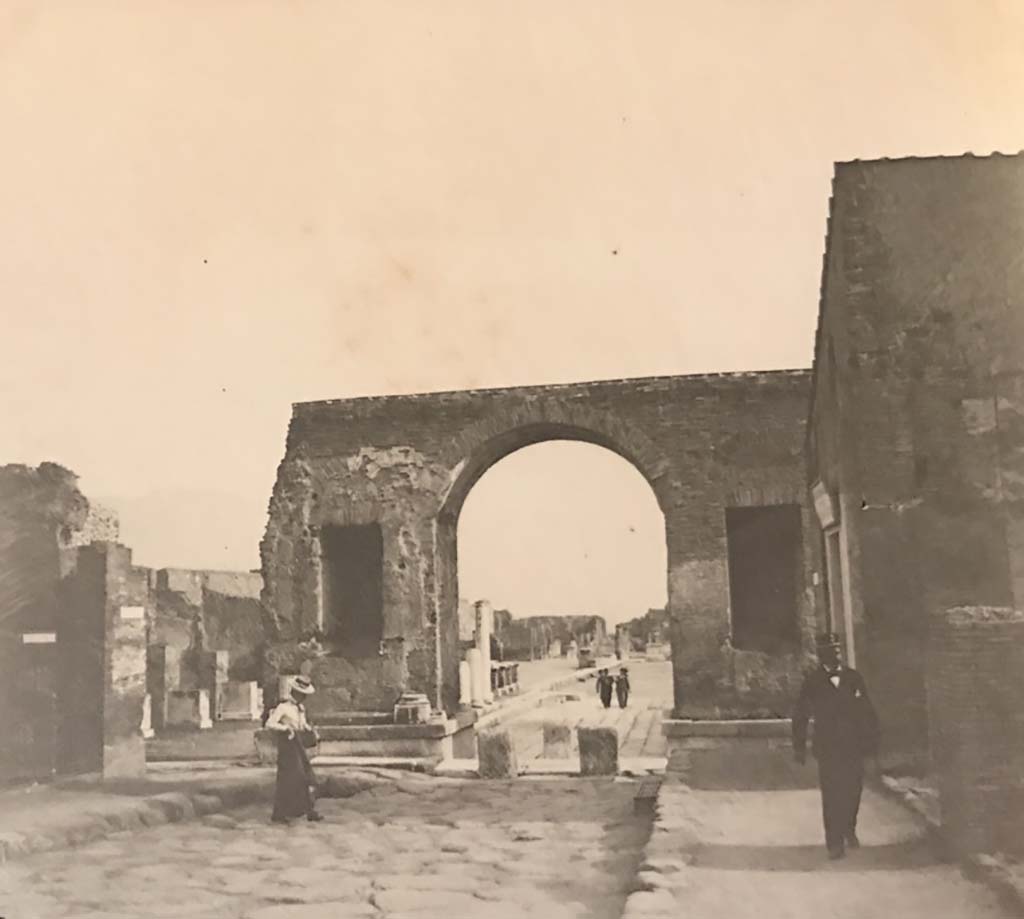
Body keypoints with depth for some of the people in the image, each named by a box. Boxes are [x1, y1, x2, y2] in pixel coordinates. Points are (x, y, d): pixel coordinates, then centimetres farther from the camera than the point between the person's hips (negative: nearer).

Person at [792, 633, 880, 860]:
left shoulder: (854, 678, 5)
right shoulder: (812, 682, -1)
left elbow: (867, 712, 8)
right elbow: (800, 716, 3)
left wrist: (872, 740, 2)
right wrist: (799, 747, 3)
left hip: (854, 746, 2)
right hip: (828, 748, -2)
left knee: (853, 791, 6)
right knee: (831, 796, -3)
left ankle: (849, 831, 30)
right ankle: (835, 843, 7)